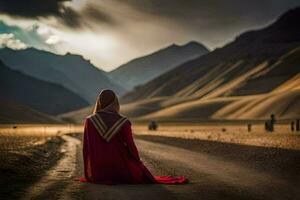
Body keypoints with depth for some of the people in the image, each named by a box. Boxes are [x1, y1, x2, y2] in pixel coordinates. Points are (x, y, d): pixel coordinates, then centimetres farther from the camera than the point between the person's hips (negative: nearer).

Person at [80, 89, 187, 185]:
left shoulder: (89, 121, -7)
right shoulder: (123, 122, -10)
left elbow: (86, 149, -4)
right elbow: (131, 148, -9)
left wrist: (88, 175, 9)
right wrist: (138, 164, 12)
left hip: (97, 174, 2)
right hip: (119, 172, -2)